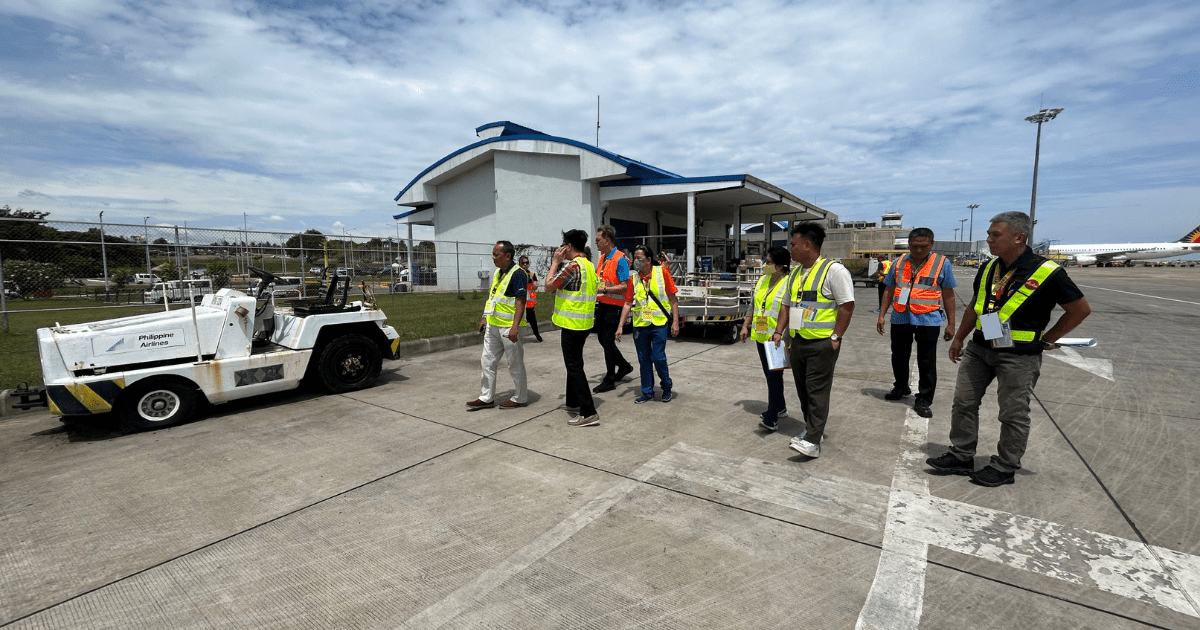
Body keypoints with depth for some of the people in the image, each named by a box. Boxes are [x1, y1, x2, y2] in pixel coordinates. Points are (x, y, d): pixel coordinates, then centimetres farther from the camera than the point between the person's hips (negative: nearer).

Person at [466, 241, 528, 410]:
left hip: (509, 326, -9)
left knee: (515, 364, 4)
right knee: (487, 362, 12)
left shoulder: (517, 274, -15)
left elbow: (520, 301, -20)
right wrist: (485, 317, 16)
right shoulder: (497, 272, 13)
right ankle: (487, 398, 22)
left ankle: (520, 398, 18)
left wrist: (515, 326, -26)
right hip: (492, 325, 9)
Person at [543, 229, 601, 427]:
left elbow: (548, 287, -13)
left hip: (572, 324, -10)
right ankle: (573, 402, 34)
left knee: (574, 366, -5)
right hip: (584, 322, 10)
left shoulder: (572, 266, -18)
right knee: (574, 363, 21)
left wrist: (556, 262, -5)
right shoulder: (589, 265, 12)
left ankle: (588, 413, -5)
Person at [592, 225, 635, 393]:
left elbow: (624, 286, -20)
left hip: (614, 306, -9)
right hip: (602, 304, 9)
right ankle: (624, 366, 33)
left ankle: (610, 380, 9)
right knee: (602, 339, 15)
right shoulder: (603, 258, 12)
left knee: (608, 341, -4)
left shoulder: (620, 259, -14)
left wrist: (604, 289, -26)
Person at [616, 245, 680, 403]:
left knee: (658, 358, -4)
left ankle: (667, 388, 21)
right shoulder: (633, 278, 5)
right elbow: (628, 303, 6)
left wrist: (675, 321, -7)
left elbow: (673, 299, -2)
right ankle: (647, 392, 25)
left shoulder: (662, 272, -4)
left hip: (659, 324, -4)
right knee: (644, 360, 10)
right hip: (640, 325, 4)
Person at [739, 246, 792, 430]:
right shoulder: (763, 280, 9)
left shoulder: (789, 285, -15)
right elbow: (754, 305, 17)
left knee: (774, 376, -7)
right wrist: (745, 326, 15)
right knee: (770, 375, 17)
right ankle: (780, 408, 33)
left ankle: (771, 418, -3)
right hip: (761, 337, 8)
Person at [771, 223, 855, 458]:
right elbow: (786, 305, 18)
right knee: (803, 389, 14)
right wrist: (779, 332, 9)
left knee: (817, 391, -6)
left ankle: (812, 441, -3)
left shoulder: (834, 270, -10)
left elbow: (847, 306, -13)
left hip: (822, 343, -8)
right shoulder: (795, 273, 14)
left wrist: (835, 337, -15)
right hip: (797, 342, 8)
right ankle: (811, 428, 29)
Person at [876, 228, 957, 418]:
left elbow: (948, 295, 2)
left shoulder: (942, 263, 0)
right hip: (901, 318, 3)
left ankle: (923, 401, 14)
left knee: (926, 362, 3)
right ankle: (901, 388, 37)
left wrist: (951, 324, 1)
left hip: (928, 319, -3)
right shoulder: (899, 262, 6)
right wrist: (881, 316, 6)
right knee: (899, 356, 15)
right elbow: (889, 291, 11)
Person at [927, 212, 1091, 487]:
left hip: (1019, 355, -6)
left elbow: (1081, 309, -4)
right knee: (963, 402, 8)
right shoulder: (988, 268, 5)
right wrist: (958, 338, 17)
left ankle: (1005, 467, 20)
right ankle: (961, 456, 21)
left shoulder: (1046, 273, -13)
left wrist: (1047, 339, -3)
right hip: (979, 348, 6)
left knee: (1013, 414, 5)